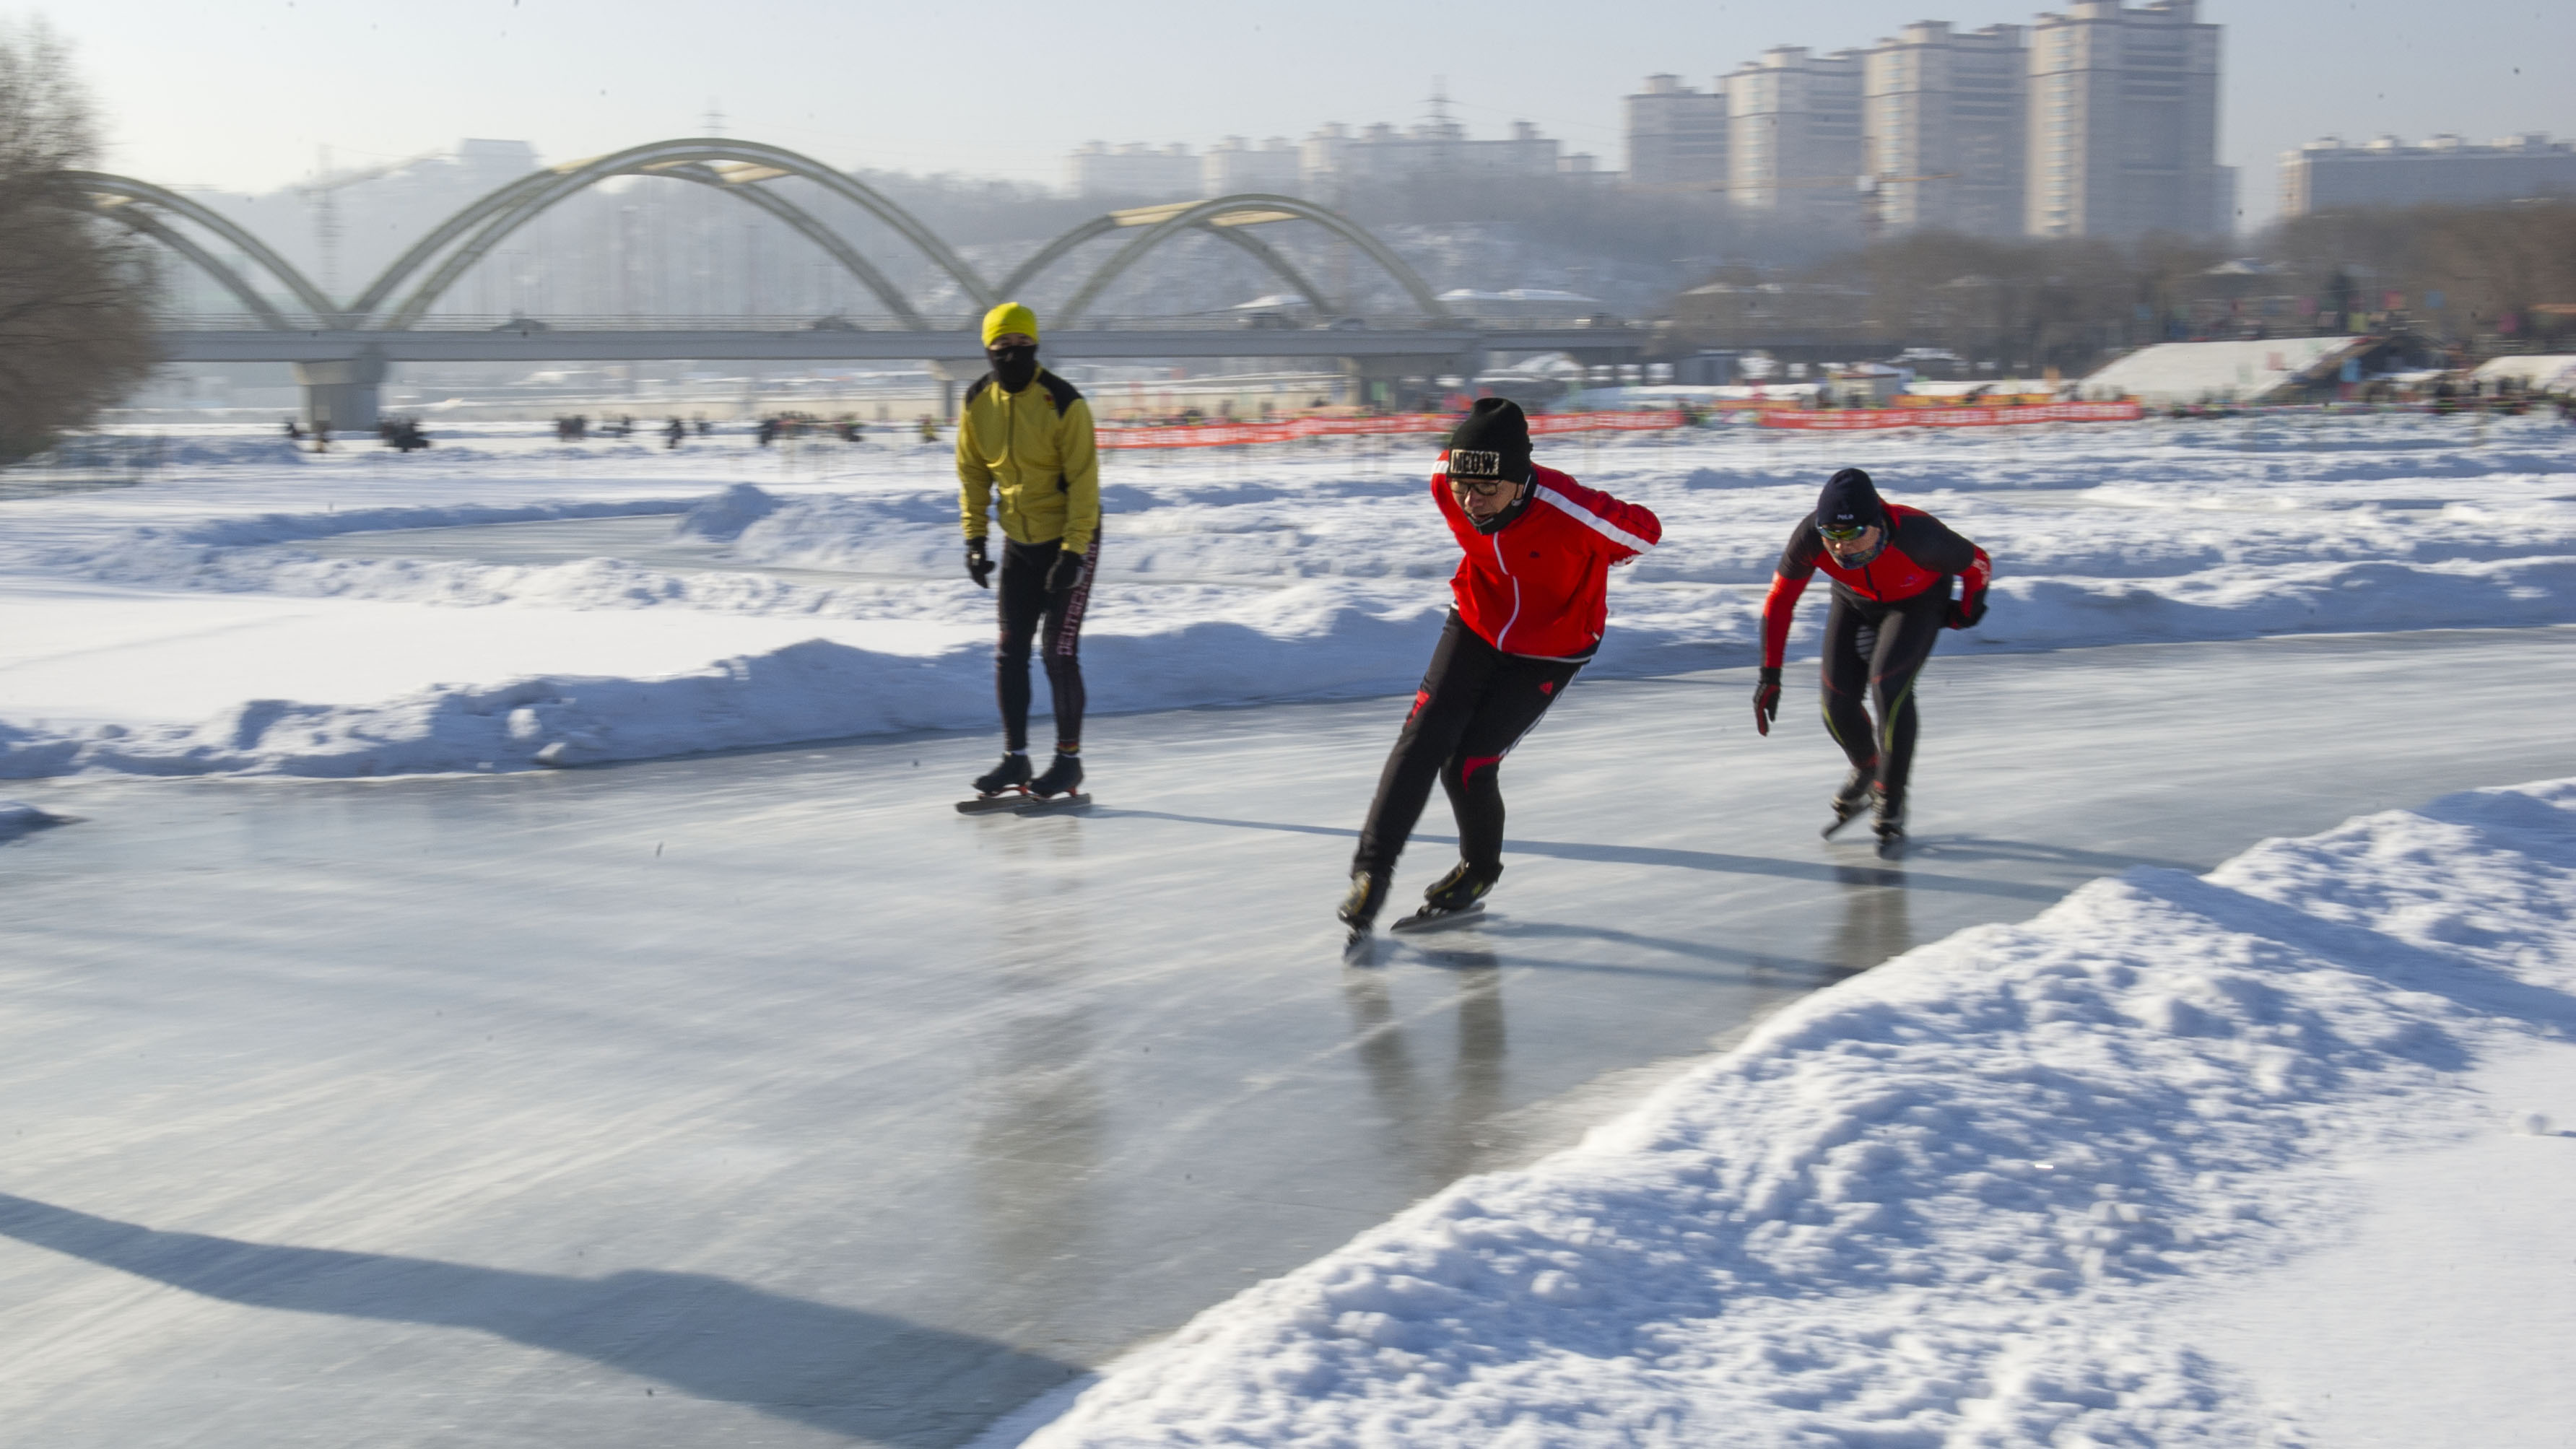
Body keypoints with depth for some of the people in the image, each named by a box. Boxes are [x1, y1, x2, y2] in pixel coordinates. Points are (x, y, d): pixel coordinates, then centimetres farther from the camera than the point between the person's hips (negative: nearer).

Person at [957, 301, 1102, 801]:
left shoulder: (1063, 403, -19)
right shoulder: (977, 402, -3)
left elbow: (1083, 480, -18)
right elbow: (972, 472, 8)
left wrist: (1073, 551, -22)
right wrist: (974, 538, 3)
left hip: (1071, 539, -5)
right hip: (1019, 540, 5)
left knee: (1058, 651, -7)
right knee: (1010, 651, 5)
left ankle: (1069, 759, 4)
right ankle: (1015, 758, 15)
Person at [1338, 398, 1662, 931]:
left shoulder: (1571, 512, -37)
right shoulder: (1447, 485, -23)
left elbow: (1644, 531, -18)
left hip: (1550, 649, -4)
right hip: (1477, 624, 4)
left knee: (1468, 765, -7)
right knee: (1423, 738, -12)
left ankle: (1480, 870, 21)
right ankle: (1373, 868, -4)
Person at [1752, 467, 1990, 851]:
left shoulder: (1917, 534, -41)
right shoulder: (1811, 536, -34)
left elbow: (1977, 564, -20)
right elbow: (1780, 600, -19)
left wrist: (1967, 611, -3)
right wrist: (1770, 676, -20)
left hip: (1917, 602, -3)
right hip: (1856, 601, 3)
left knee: (1888, 686, -24)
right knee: (1838, 704, -5)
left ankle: (1890, 805, -8)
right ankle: (1865, 768, 31)